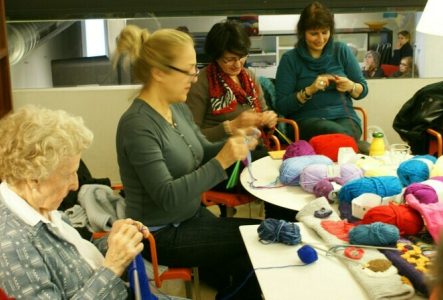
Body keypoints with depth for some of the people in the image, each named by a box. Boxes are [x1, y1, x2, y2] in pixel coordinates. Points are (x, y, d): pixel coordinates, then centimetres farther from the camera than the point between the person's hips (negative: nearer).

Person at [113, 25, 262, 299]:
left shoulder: (179, 108, 0)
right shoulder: (138, 125, -25)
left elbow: (202, 154, 12)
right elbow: (167, 196, -28)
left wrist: (232, 145, -9)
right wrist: (221, 162, -31)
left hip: (192, 215, 8)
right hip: (162, 235, -8)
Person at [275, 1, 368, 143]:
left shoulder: (342, 51, 9)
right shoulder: (290, 59, 2)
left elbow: (363, 90, 15)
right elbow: (282, 106, -2)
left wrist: (351, 87, -8)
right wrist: (309, 91, -17)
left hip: (344, 116, 2)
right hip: (307, 120, -2)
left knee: (344, 135, -34)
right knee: (337, 133, -34)